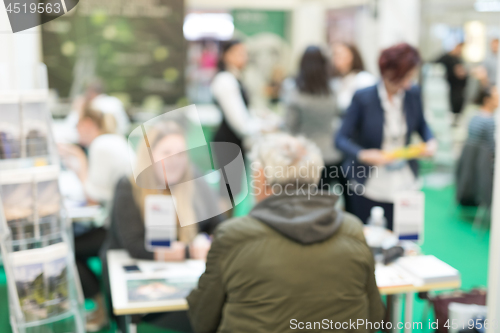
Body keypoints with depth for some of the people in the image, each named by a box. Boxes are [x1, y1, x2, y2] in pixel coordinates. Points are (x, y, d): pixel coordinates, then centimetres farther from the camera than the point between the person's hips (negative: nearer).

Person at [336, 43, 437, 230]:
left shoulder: (413, 94, -3)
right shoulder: (363, 97, -13)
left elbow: (421, 125, 15)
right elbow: (341, 139, -11)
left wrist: (430, 141, -6)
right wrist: (362, 155, -29)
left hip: (403, 186, 3)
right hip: (367, 188, -3)